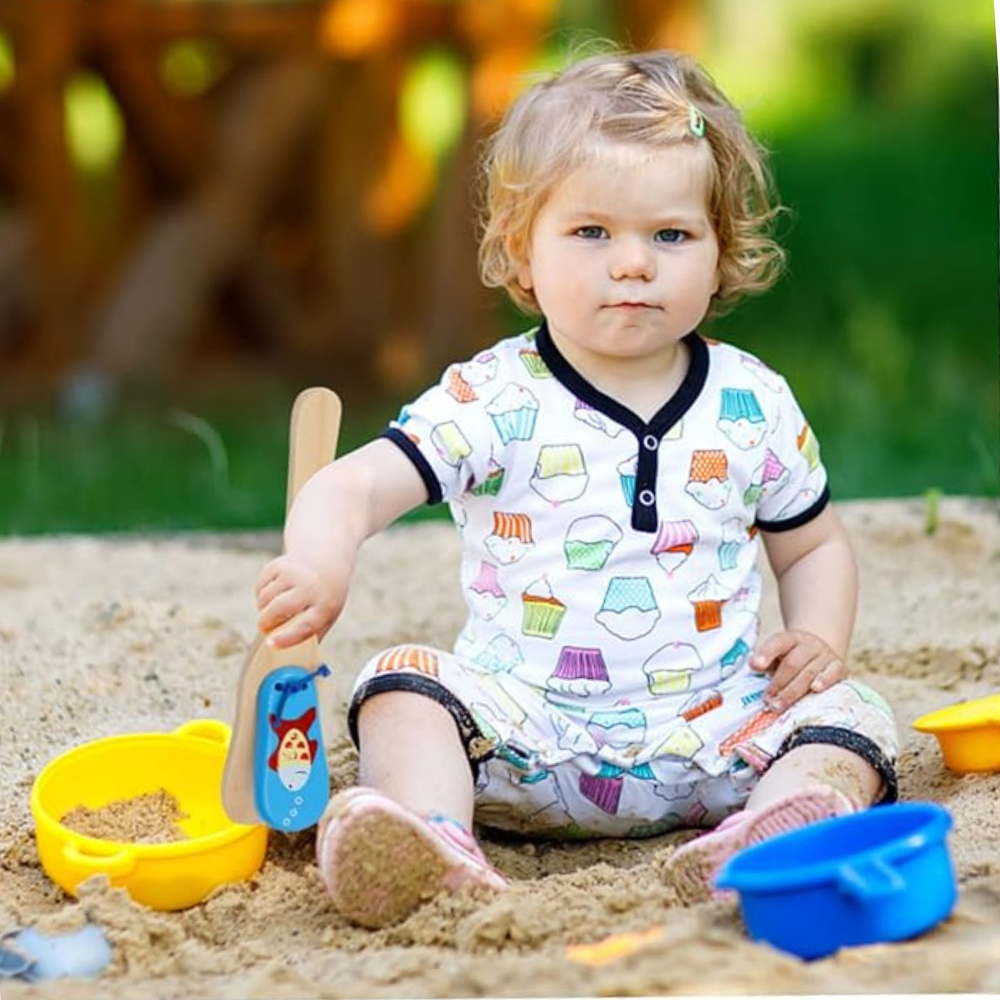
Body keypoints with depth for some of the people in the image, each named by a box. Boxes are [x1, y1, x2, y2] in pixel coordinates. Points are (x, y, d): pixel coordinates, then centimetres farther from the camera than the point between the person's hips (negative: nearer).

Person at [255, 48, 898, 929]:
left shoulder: (753, 404, 6)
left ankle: (777, 838, -46)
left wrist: (821, 640, -1)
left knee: (845, 715, -19)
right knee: (407, 685, -22)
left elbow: (814, 545, 20)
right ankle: (434, 847, -45)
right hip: (526, 729, -1)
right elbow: (356, 485, -16)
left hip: (711, 732, 2)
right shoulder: (493, 400, -4)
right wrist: (319, 564, -38)